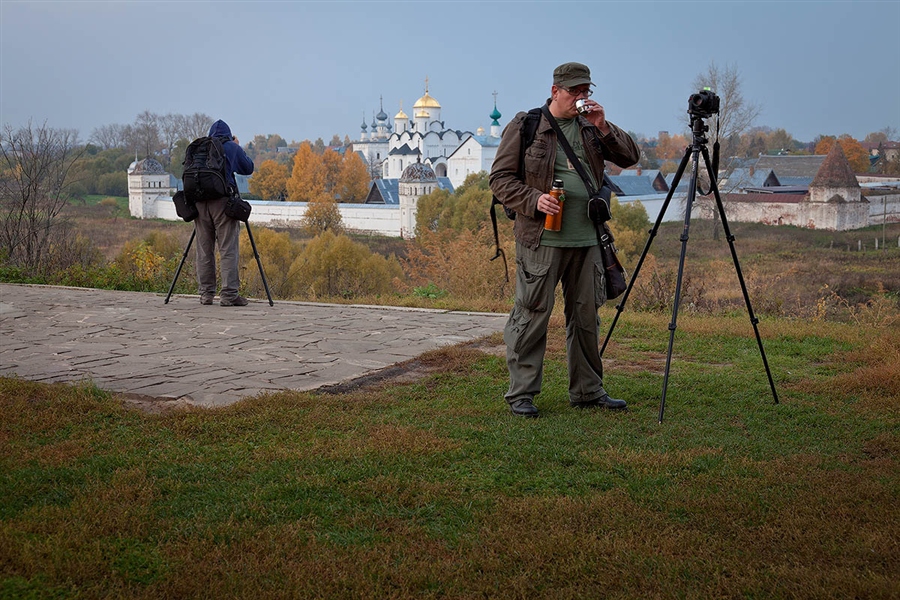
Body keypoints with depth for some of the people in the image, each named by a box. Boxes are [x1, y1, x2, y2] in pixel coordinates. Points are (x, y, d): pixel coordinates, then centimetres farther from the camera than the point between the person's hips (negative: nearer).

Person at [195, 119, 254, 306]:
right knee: (228, 250, -3)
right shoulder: (232, 147, 5)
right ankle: (229, 294, -7)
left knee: (204, 250, 9)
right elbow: (248, 168, 14)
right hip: (223, 201, -4)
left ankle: (206, 294, 10)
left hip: (199, 201, 4)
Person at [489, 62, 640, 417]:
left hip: (586, 240, 6)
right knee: (533, 314, -4)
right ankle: (521, 393, 5)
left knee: (586, 315, 11)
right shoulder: (525, 126, 0)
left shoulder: (590, 128, 15)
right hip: (541, 240, -5)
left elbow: (630, 157, 10)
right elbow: (501, 178, -2)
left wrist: (603, 128, -3)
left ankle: (587, 390, 22)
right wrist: (534, 199, -17)